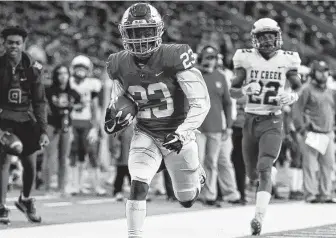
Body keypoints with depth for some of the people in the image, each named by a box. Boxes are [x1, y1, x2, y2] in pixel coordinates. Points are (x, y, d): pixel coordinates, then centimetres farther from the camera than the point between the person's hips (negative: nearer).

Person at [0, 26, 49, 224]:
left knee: (30, 164, 3)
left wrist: (43, 131, -3)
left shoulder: (32, 68, -1)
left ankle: (26, 200, 29)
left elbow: (40, 102, 1)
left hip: (26, 118, 2)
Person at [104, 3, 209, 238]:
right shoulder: (120, 65, -8)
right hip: (146, 134, 2)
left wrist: (183, 132, -32)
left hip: (177, 133, -2)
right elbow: (118, 98, 11)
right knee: (138, 185, -23)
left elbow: (201, 102, -22)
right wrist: (113, 117, -10)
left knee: (187, 200, 13)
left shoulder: (175, 57, -24)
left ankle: (196, 173, 49)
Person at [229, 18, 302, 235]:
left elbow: (297, 87, 12)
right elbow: (233, 91, 3)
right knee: (253, 173, 14)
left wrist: (291, 97, -10)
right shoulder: (246, 59, -2)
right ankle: (269, 170, 50)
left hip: (273, 122, -2)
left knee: (264, 170, -17)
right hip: (251, 120, 2)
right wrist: (245, 89, -20)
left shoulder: (287, 60, -2)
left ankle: (259, 218, -22)